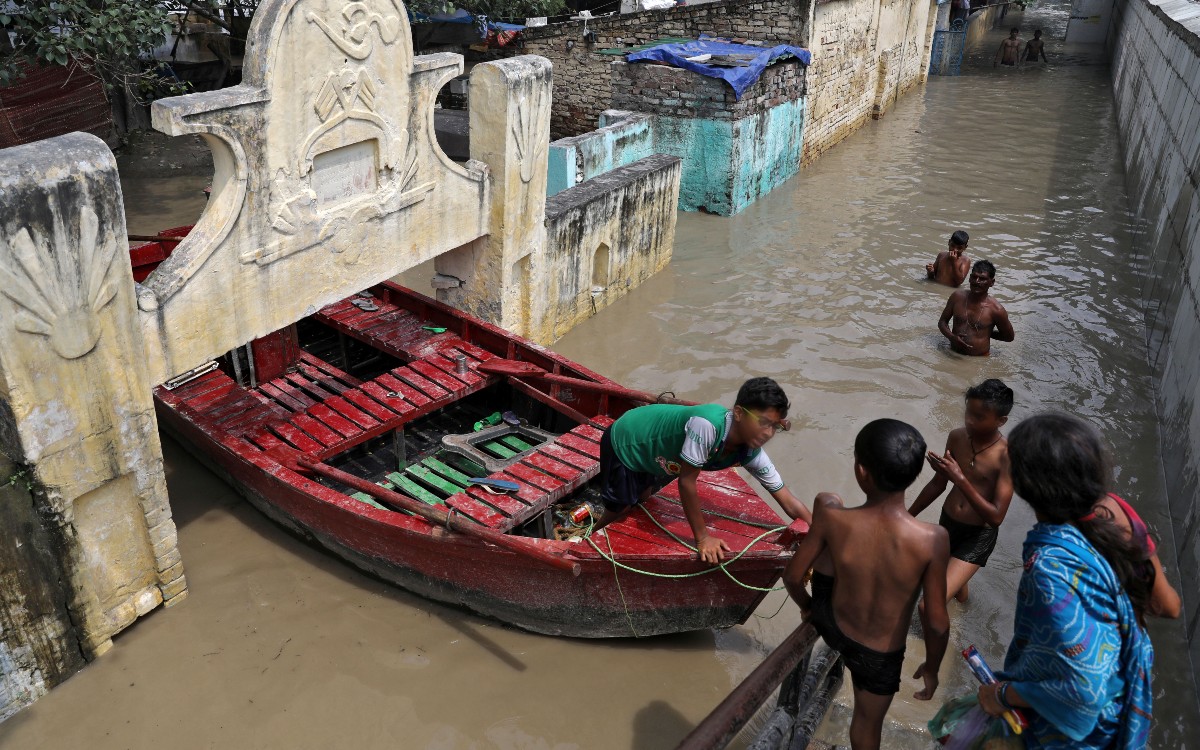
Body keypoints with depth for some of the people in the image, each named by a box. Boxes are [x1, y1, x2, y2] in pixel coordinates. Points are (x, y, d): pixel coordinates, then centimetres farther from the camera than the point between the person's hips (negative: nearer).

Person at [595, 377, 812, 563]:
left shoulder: (751, 453, -20)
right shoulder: (708, 425, -42)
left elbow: (789, 501, -14)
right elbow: (686, 482, -35)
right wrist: (702, 538, -28)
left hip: (649, 448, 7)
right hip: (623, 442, -6)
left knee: (641, 499, 23)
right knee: (622, 508, 4)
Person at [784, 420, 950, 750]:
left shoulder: (832, 518, -30)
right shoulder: (932, 539, -33)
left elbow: (792, 576, -15)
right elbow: (937, 623, -22)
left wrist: (805, 606, 10)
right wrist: (931, 668, 0)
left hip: (831, 626, 2)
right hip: (880, 656, -1)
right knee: (868, 722, 31)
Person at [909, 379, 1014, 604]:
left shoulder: (1007, 456, -23)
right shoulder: (957, 437, -6)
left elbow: (996, 517, -26)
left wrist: (960, 479, -34)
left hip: (979, 536, -6)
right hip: (946, 524, 6)